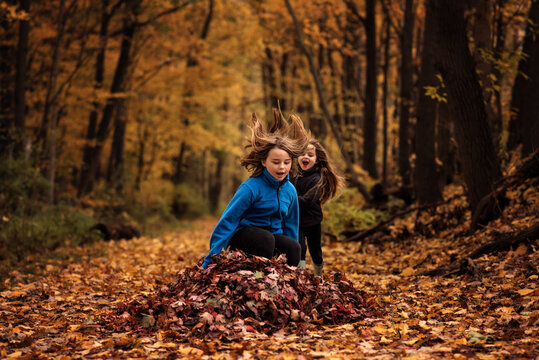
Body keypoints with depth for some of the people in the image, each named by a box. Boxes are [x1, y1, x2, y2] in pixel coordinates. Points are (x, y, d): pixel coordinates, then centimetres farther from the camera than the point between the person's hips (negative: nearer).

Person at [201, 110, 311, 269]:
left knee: (293, 247, -27)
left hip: (274, 235, 5)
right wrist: (211, 260, -18)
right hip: (243, 234, -5)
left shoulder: (290, 190, 1)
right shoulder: (251, 188, -18)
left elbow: (290, 226, 14)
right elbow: (227, 220, -16)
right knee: (265, 238, -37)